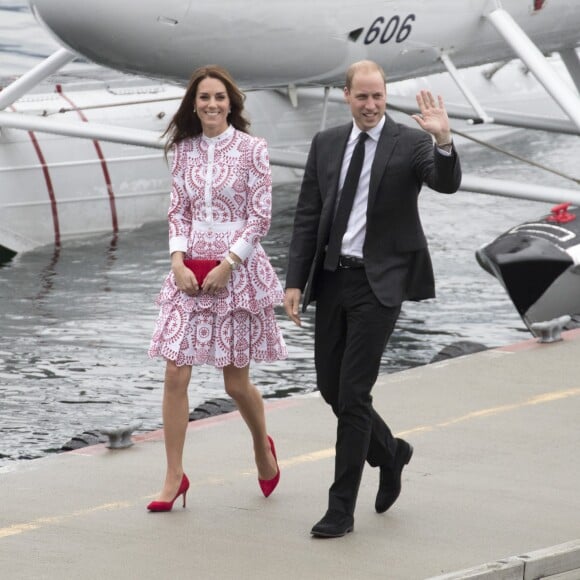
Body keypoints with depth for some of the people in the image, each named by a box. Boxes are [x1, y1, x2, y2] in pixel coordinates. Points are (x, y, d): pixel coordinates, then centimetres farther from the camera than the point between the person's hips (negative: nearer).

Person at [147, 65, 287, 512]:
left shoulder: (252, 149, -4)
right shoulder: (185, 151, 7)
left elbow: (261, 215, -6)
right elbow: (178, 211, 9)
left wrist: (227, 264, -13)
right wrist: (179, 259, -7)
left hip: (238, 269, -3)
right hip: (190, 272, 3)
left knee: (236, 381, 4)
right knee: (176, 375, -6)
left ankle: (262, 446, 33)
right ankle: (174, 476, 1)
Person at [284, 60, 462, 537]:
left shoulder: (410, 143, -5)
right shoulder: (326, 144, 8)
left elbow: (447, 184, -23)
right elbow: (308, 217, 9)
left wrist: (444, 141, -41)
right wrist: (295, 282, 3)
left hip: (378, 283, -5)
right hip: (331, 279, 5)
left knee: (353, 394, -8)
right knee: (331, 388, 12)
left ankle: (342, 509, 0)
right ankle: (390, 453, 39)